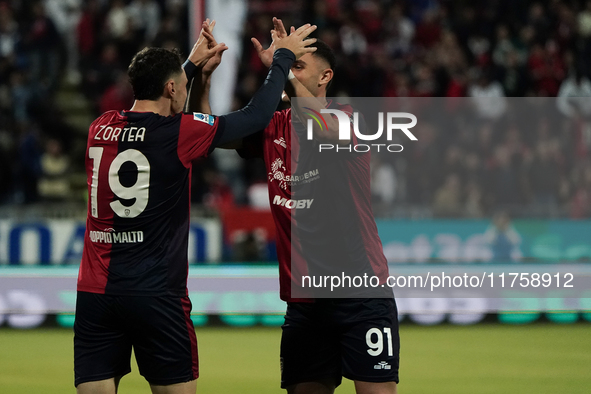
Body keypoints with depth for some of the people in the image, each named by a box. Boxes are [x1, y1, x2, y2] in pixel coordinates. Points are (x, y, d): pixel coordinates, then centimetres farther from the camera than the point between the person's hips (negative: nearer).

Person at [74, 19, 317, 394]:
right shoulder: (179, 133, -8)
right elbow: (256, 116, 2)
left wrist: (193, 65, 37)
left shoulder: (101, 128, 7)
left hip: (95, 293, 4)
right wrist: (283, 57, 16)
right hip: (156, 294, -4)